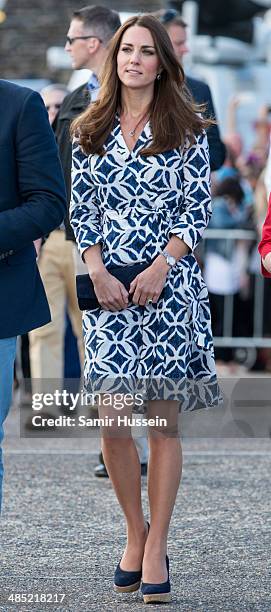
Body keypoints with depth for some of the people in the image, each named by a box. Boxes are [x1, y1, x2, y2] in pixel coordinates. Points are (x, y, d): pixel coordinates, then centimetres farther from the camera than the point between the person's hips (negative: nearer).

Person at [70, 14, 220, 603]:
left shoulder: (187, 130, 4)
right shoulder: (91, 131, 10)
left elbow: (198, 208, 0)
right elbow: (82, 212, 9)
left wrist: (159, 270, -11)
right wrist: (99, 275, -5)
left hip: (170, 284, -2)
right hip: (109, 288, 2)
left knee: (164, 421, 0)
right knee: (112, 421, -6)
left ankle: (156, 546, 7)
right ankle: (135, 533, 14)